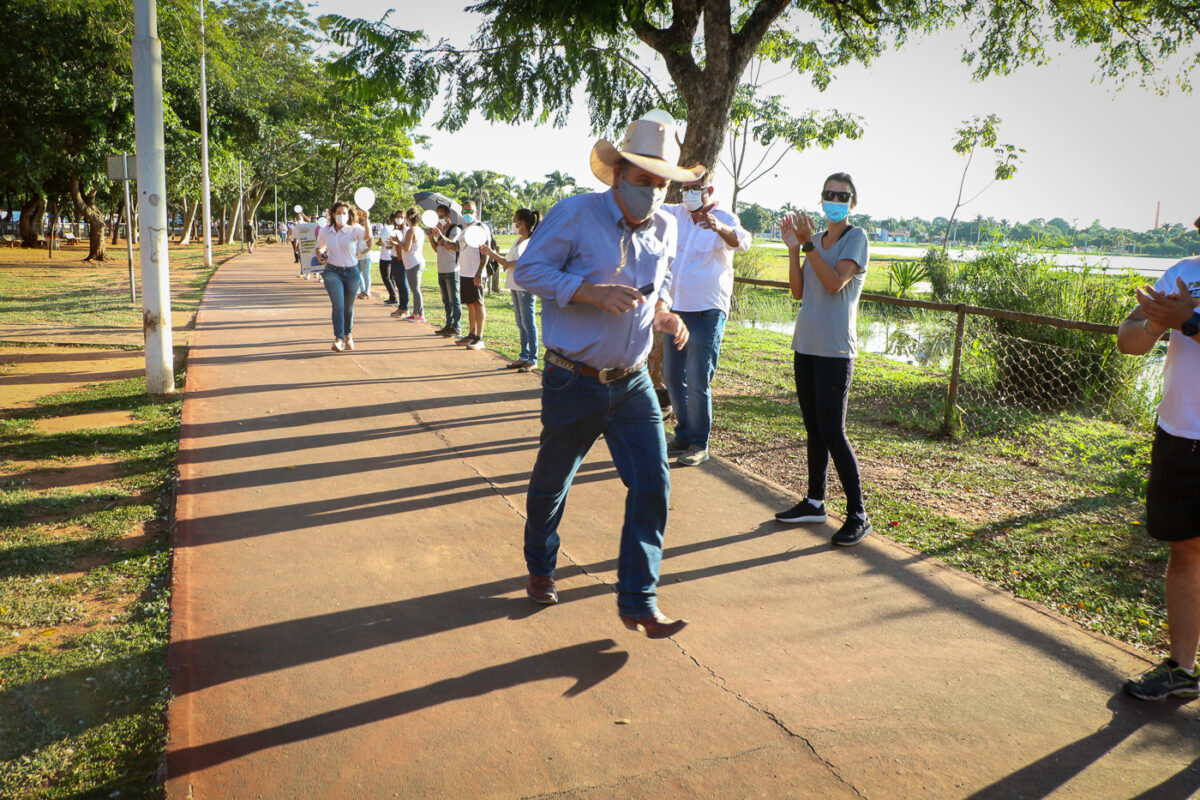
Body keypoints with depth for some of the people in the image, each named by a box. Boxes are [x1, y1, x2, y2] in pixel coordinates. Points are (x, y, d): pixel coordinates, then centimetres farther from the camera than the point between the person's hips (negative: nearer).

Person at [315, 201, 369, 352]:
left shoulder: (354, 229, -6)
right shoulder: (325, 231, 4)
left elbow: (368, 236, -28)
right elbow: (319, 247, 22)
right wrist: (320, 256, -1)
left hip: (351, 272, 0)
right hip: (332, 271, 0)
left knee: (348, 307, 11)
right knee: (338, 304, -17)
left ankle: (348, 335, 35)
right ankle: (339, 338, -19)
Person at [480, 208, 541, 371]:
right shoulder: (518, 240, 17)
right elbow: (507, 261, 22)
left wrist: (513, 263, -20)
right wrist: (491, 253, 17)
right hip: (515, 286, 9)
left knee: (528, 323, -4)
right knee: (521, 324, 13)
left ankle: (532, 359, 2)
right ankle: (524, 356, 20)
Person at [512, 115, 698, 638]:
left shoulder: (665, 228, 6)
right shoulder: (576, 214, -12)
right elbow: (527, 270, -11)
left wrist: (664, 315, -1)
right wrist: (591, 291, -25)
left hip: (633, 384, 4)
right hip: (574, 383, -4)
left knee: (652, 485, -6)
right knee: (552, 482, 14)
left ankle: (638, 602, 5)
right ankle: (540, 567, 41)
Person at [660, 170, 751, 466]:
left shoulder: (724, 220, -9)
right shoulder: (677, 214, 7)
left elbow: (741, 242, -29)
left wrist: (720, 227, -51)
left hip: (707, 313, -6)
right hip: (675, 309, 7)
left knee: (697, 381, -8)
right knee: (672, 376, 12)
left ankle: (699, 444, 3)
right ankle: (683, 435, 26)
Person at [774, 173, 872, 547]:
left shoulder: (856, 237, -4)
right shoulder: (816, 240, 13)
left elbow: (835, 283, -18)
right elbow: (798, 291, 9)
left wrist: (808, 243, -15)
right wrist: (793, 248, 1)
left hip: (835, 349, -7)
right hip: (806, 344, 7)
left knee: (832, 432, -9)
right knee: (813, 428, 12)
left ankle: (858, 515, -1)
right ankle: (814, 502, 22)